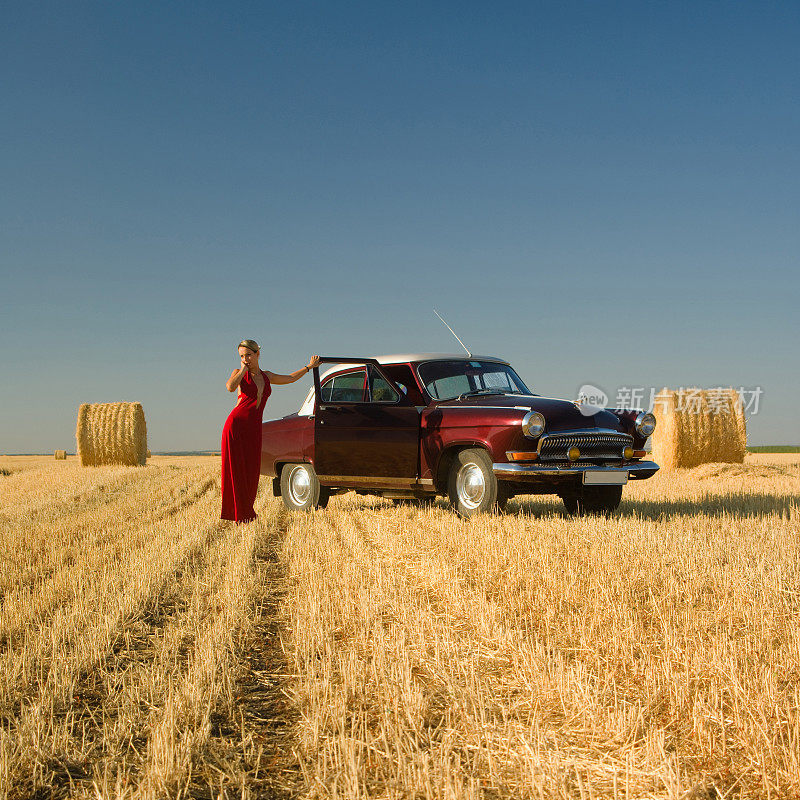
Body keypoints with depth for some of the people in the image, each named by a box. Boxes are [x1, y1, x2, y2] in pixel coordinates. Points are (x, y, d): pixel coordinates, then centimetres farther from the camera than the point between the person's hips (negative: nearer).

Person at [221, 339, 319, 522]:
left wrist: (309, 366, 43)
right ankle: (240, 515, 2)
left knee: (251, 471, 2)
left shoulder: (266, 376, 17)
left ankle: (246, 512, 12)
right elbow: (230, 387, -20)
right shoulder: (239, 373, 3)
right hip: (236, 424, -4)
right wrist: (243, 370, -8)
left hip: (254, 428, 4)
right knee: (236, 470, -3)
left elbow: (290, 378, 34)